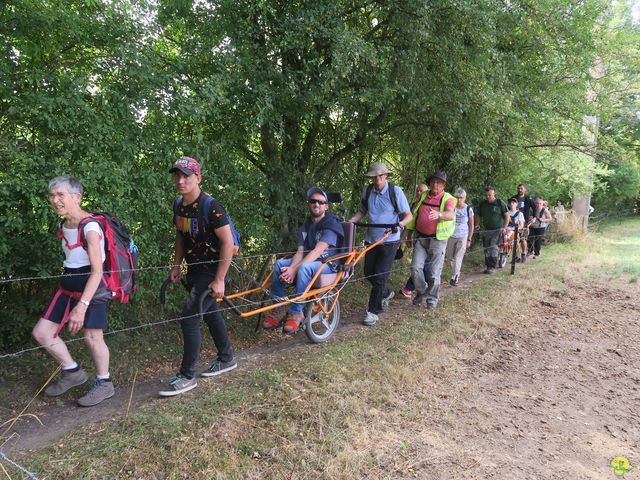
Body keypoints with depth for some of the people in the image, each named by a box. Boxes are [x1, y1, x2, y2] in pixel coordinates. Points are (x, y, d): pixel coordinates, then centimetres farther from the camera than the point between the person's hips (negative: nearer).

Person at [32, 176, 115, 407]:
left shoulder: (90, 227, -20)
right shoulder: (63, 226, 7)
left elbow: (97, 270, -24)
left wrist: (82, 306, -30)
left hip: (92, 287, -8)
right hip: (69, 286, 9)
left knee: (92, 337, -3)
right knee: (41, 332, 8)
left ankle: (104, 383, 20)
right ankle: (72, 372, 27)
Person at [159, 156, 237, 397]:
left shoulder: (210, 207, -21)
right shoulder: (179, 205, 3)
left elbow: (228, 243, -22)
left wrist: (219, 280, -21)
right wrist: (176, 266, 9)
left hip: (211, 271, -8)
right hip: (194, 270, 8)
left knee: (189, 319, -10)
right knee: (210, 313, 18)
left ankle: (187, 377, 3)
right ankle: (226, 359, 37)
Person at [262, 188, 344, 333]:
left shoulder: (331, 224, -12)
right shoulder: (305, 227, 10)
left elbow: (317, 251, -23)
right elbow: (300, 252, -1)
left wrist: (294, 269, -30)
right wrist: (291, 269, -23)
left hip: (329, 264, -7)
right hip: (309, 260, 7)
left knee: (305, 267, -35)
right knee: (280, 264, -13)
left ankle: (296, 313, -25)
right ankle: (276, 312, -11)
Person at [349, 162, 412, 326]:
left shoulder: (395, 191, -10)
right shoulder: (367, 191, 1)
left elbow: (408, 215, -8)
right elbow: (361, 212, 13)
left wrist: (400, 224, -28)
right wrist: (349, 221, -4)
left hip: (389, 240, -5)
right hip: (371, 239, 5)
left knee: (380, 276, -7)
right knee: (368, 273, 10)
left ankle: (373, 311, 5)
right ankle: (386, 293, 38)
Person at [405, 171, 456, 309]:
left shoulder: (448, 198, -6)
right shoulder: (423, 196, 8)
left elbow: (451, 214, -27)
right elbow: (414, 214, 16)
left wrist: (439, 215, -48)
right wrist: (410, 233, 15)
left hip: (437, 239, -3)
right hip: (420, 237, 4)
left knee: (434, 272, 2)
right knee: (415, 267, -3)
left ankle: (432, 298, 18)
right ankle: (421, 291, 19)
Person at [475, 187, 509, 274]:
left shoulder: (500, 203, -6)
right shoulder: (482, 204, 5)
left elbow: (506, 216, -3)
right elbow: (479, 215, 18)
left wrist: (504, 227, -13)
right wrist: (478, 224, 1)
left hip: (497, 230, -5)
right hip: (486, 230, 5)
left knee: (493, 247, -15)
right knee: (486, 248, 7)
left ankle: (492, 267, -13)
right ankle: (488, 266, 17)